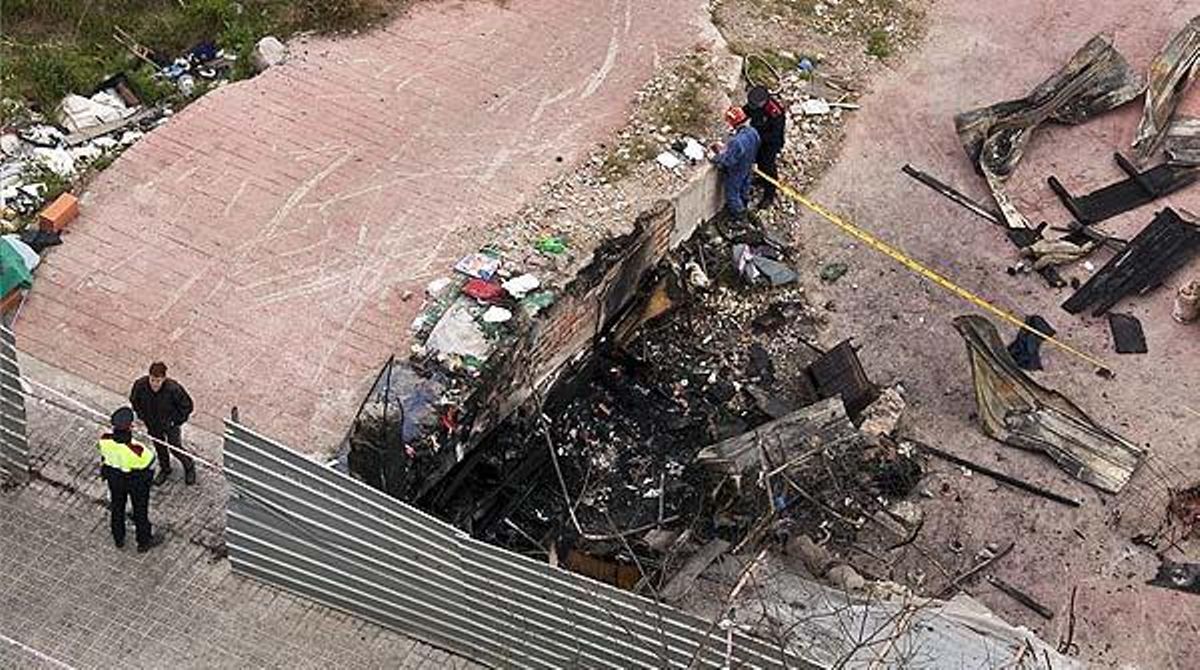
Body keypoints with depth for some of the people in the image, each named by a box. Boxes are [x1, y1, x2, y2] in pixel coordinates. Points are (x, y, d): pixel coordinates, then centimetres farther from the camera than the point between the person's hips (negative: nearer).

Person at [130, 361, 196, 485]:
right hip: (152, 425, 3)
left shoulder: (173, 389, -35)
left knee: (175, 448, 11)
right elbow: (134, 400, -2)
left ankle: (189, 467, 42)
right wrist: (142, 416, -2)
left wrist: (176, 421, -13)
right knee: (159, 446, 24)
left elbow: (187, 406, -17)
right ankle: (165, 469, 52)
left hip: (170, 424, -3)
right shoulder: (140, 385, -28)